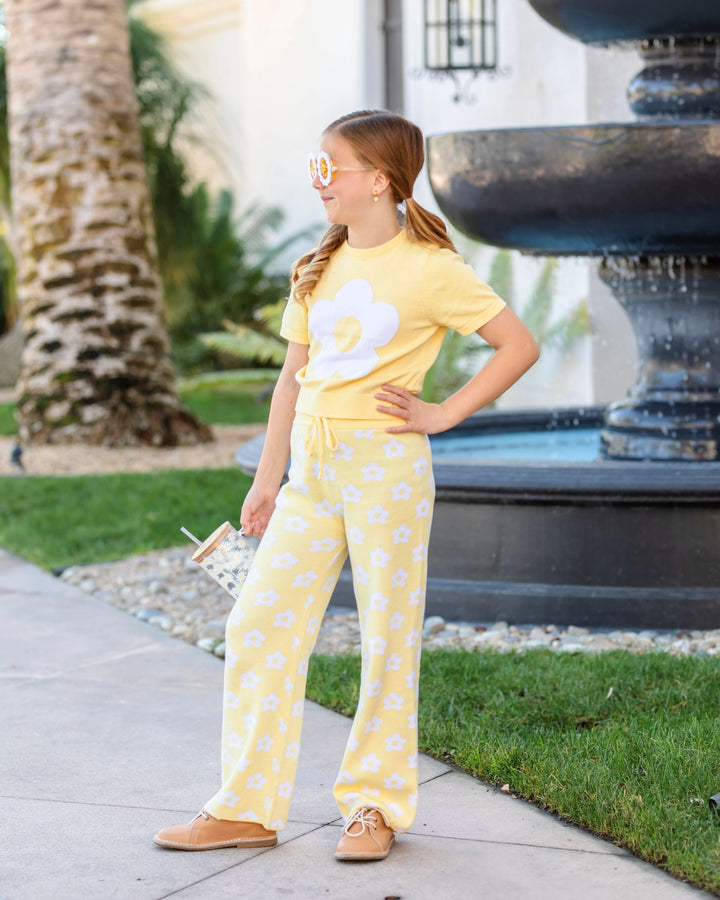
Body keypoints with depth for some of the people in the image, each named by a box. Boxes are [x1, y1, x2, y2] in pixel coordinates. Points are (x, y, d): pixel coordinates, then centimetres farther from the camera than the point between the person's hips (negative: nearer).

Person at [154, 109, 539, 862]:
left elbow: (519, 346, -5)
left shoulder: (428, 269, -6)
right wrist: (266, 481, 15)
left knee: (388, 637, 2)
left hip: (386, 465, -6)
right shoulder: (317, 270, 13)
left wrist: (443, 414, -8)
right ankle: (247, 807, 10)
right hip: (312, 468, 6)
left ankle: (374, 805, 16)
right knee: (258, 624, 2)